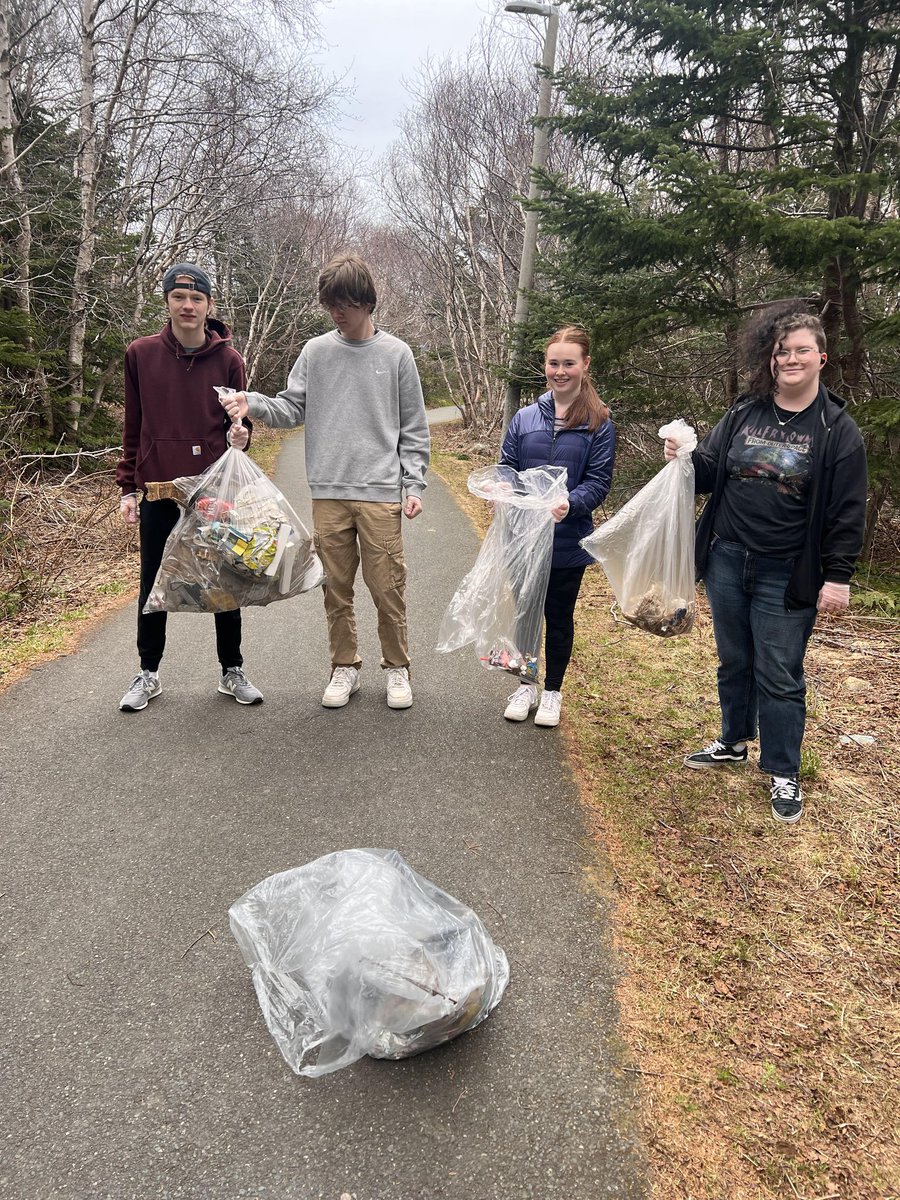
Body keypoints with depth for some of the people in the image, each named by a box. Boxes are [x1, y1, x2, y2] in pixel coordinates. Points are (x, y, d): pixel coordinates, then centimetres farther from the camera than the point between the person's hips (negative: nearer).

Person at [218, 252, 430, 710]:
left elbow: (413, 429, 4)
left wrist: (413, 485, -2)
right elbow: (292, 410, 7)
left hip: (381, 494, -2)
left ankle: (396, 667, 18)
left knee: (387, 588, 0)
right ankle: (345, 666, 24)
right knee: (336, 588, 9)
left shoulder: (396, 354, 3)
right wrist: (253, 403, -12)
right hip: (327, 493, 2)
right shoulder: (315, 351, 7)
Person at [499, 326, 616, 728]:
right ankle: (526, 685, 32)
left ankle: (552, 691, 29)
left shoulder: (598, 424, -5)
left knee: (559, 616, 12)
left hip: (568, 541, -2)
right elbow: (506, 469, 6)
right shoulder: (525, 418, 3)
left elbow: (598, 482, -9)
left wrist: (570, 504, -28)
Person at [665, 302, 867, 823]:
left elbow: (848, 511, -6)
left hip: (787, 579, -4)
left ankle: (784, 775, 18)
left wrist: (838, 575, -10)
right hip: (726, 563, 4)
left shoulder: (837, 428, -6)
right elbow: (710, 474, 13)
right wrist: (687, 461, -8)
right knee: (735, 662, 19)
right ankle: (735, 742, 39)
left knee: (780, 677, 3)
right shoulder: (743, 413, 5)